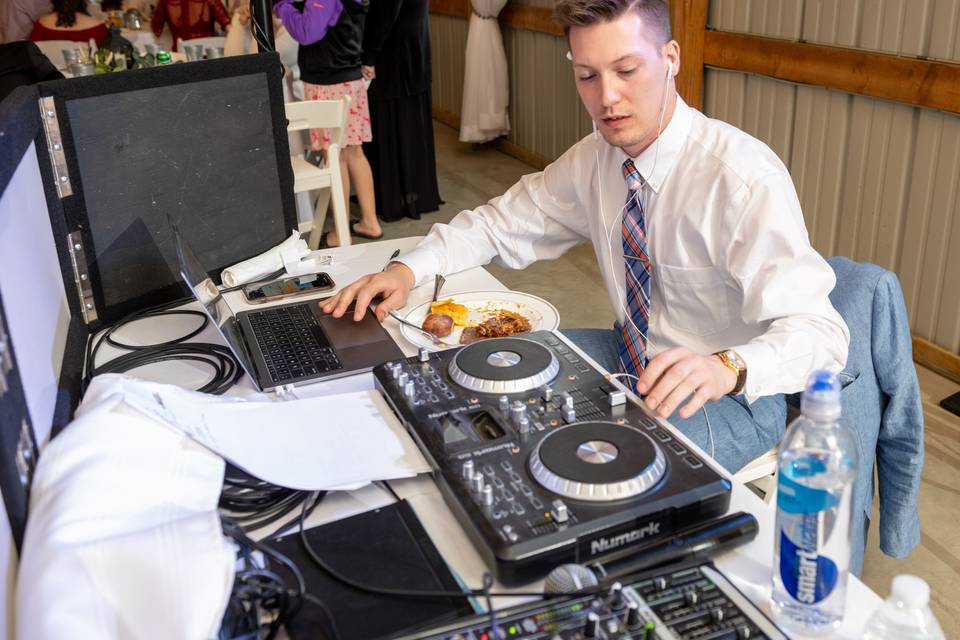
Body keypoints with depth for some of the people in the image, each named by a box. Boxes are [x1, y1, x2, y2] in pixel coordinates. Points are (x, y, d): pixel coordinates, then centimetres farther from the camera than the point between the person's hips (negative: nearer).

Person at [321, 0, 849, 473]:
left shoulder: (745, 178, -26)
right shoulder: (596, 158, -4)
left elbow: (818, 331, -30)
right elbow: (504, 223, 6)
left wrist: (726, 368, -50)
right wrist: (408, 269, -10)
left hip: (730, 395, -6)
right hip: (632, 356, 7)